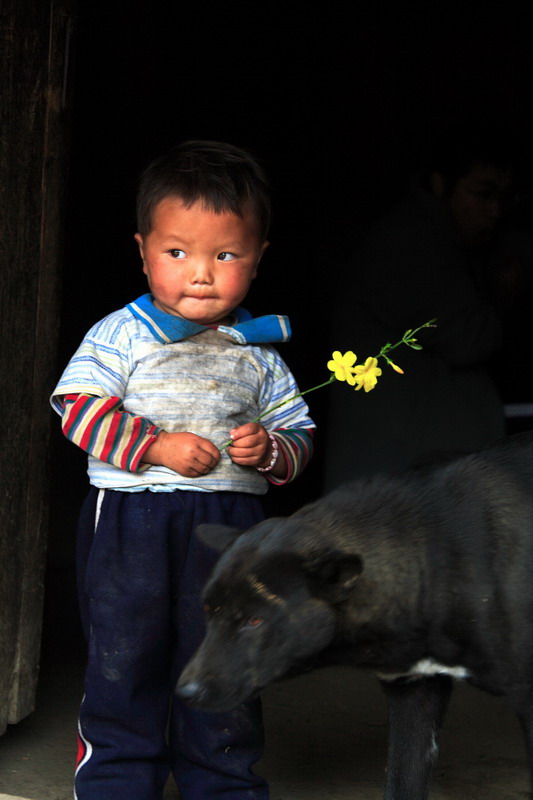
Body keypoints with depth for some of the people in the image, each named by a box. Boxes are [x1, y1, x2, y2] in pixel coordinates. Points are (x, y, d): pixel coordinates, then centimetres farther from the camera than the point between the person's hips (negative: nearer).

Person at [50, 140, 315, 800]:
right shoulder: (121, 335, -3)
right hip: (130, 522, -3)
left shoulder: (259, 356, 8)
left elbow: (299, 435, 13)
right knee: (124, 667, 4)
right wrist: (158, 447, -20)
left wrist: (270, 450, -10)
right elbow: (78, 408, -11)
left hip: (230, 528, 3)